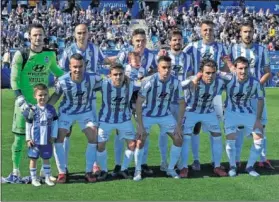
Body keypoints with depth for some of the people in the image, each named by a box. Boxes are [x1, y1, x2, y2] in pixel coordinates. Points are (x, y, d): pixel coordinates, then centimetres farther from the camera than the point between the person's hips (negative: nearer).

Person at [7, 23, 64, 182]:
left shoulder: (50, 54, 3)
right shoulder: (21, 55, -9)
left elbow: (55, 70, 23)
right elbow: (14, 80, -10)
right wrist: (21, 100, -19)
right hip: (25, 102, -3)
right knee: (20, 136, 0)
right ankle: (16, 170, 12)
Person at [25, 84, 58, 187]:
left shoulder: (51, 109, 0)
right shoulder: (33, 110, -6)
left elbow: (55, 123, 5)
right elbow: (28, 125, -2)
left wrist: (53, 136, -1)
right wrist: (28, 139, -4)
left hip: (47, 140, 2)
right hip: (35, 140, -2)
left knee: (46, 159, 12)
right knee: (33, 159, 6)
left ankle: (47, 178, 21)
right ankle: (34, 179, 17)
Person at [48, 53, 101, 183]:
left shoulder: (92, 78, -26)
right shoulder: (63, 81, -25)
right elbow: (57, 94, -6)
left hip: (86, 111, 1)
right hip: (66, 112, 0)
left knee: (94, 139, -7)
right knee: (58, 140, -8)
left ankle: (89, 172, 7)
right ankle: (62, 173, 6)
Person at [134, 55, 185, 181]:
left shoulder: (175, 82, -17)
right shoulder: (149, 81, -27)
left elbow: (182, 103, -5)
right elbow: (138, 103, -22)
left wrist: (179, 125, -9)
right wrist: (140, 125, -25)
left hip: (165, 115, 4)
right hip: (147, 114, -3)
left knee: (178, 139, -3)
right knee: (140, 141, -15)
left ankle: (171, 169, 14)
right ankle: (138, 171, 5)